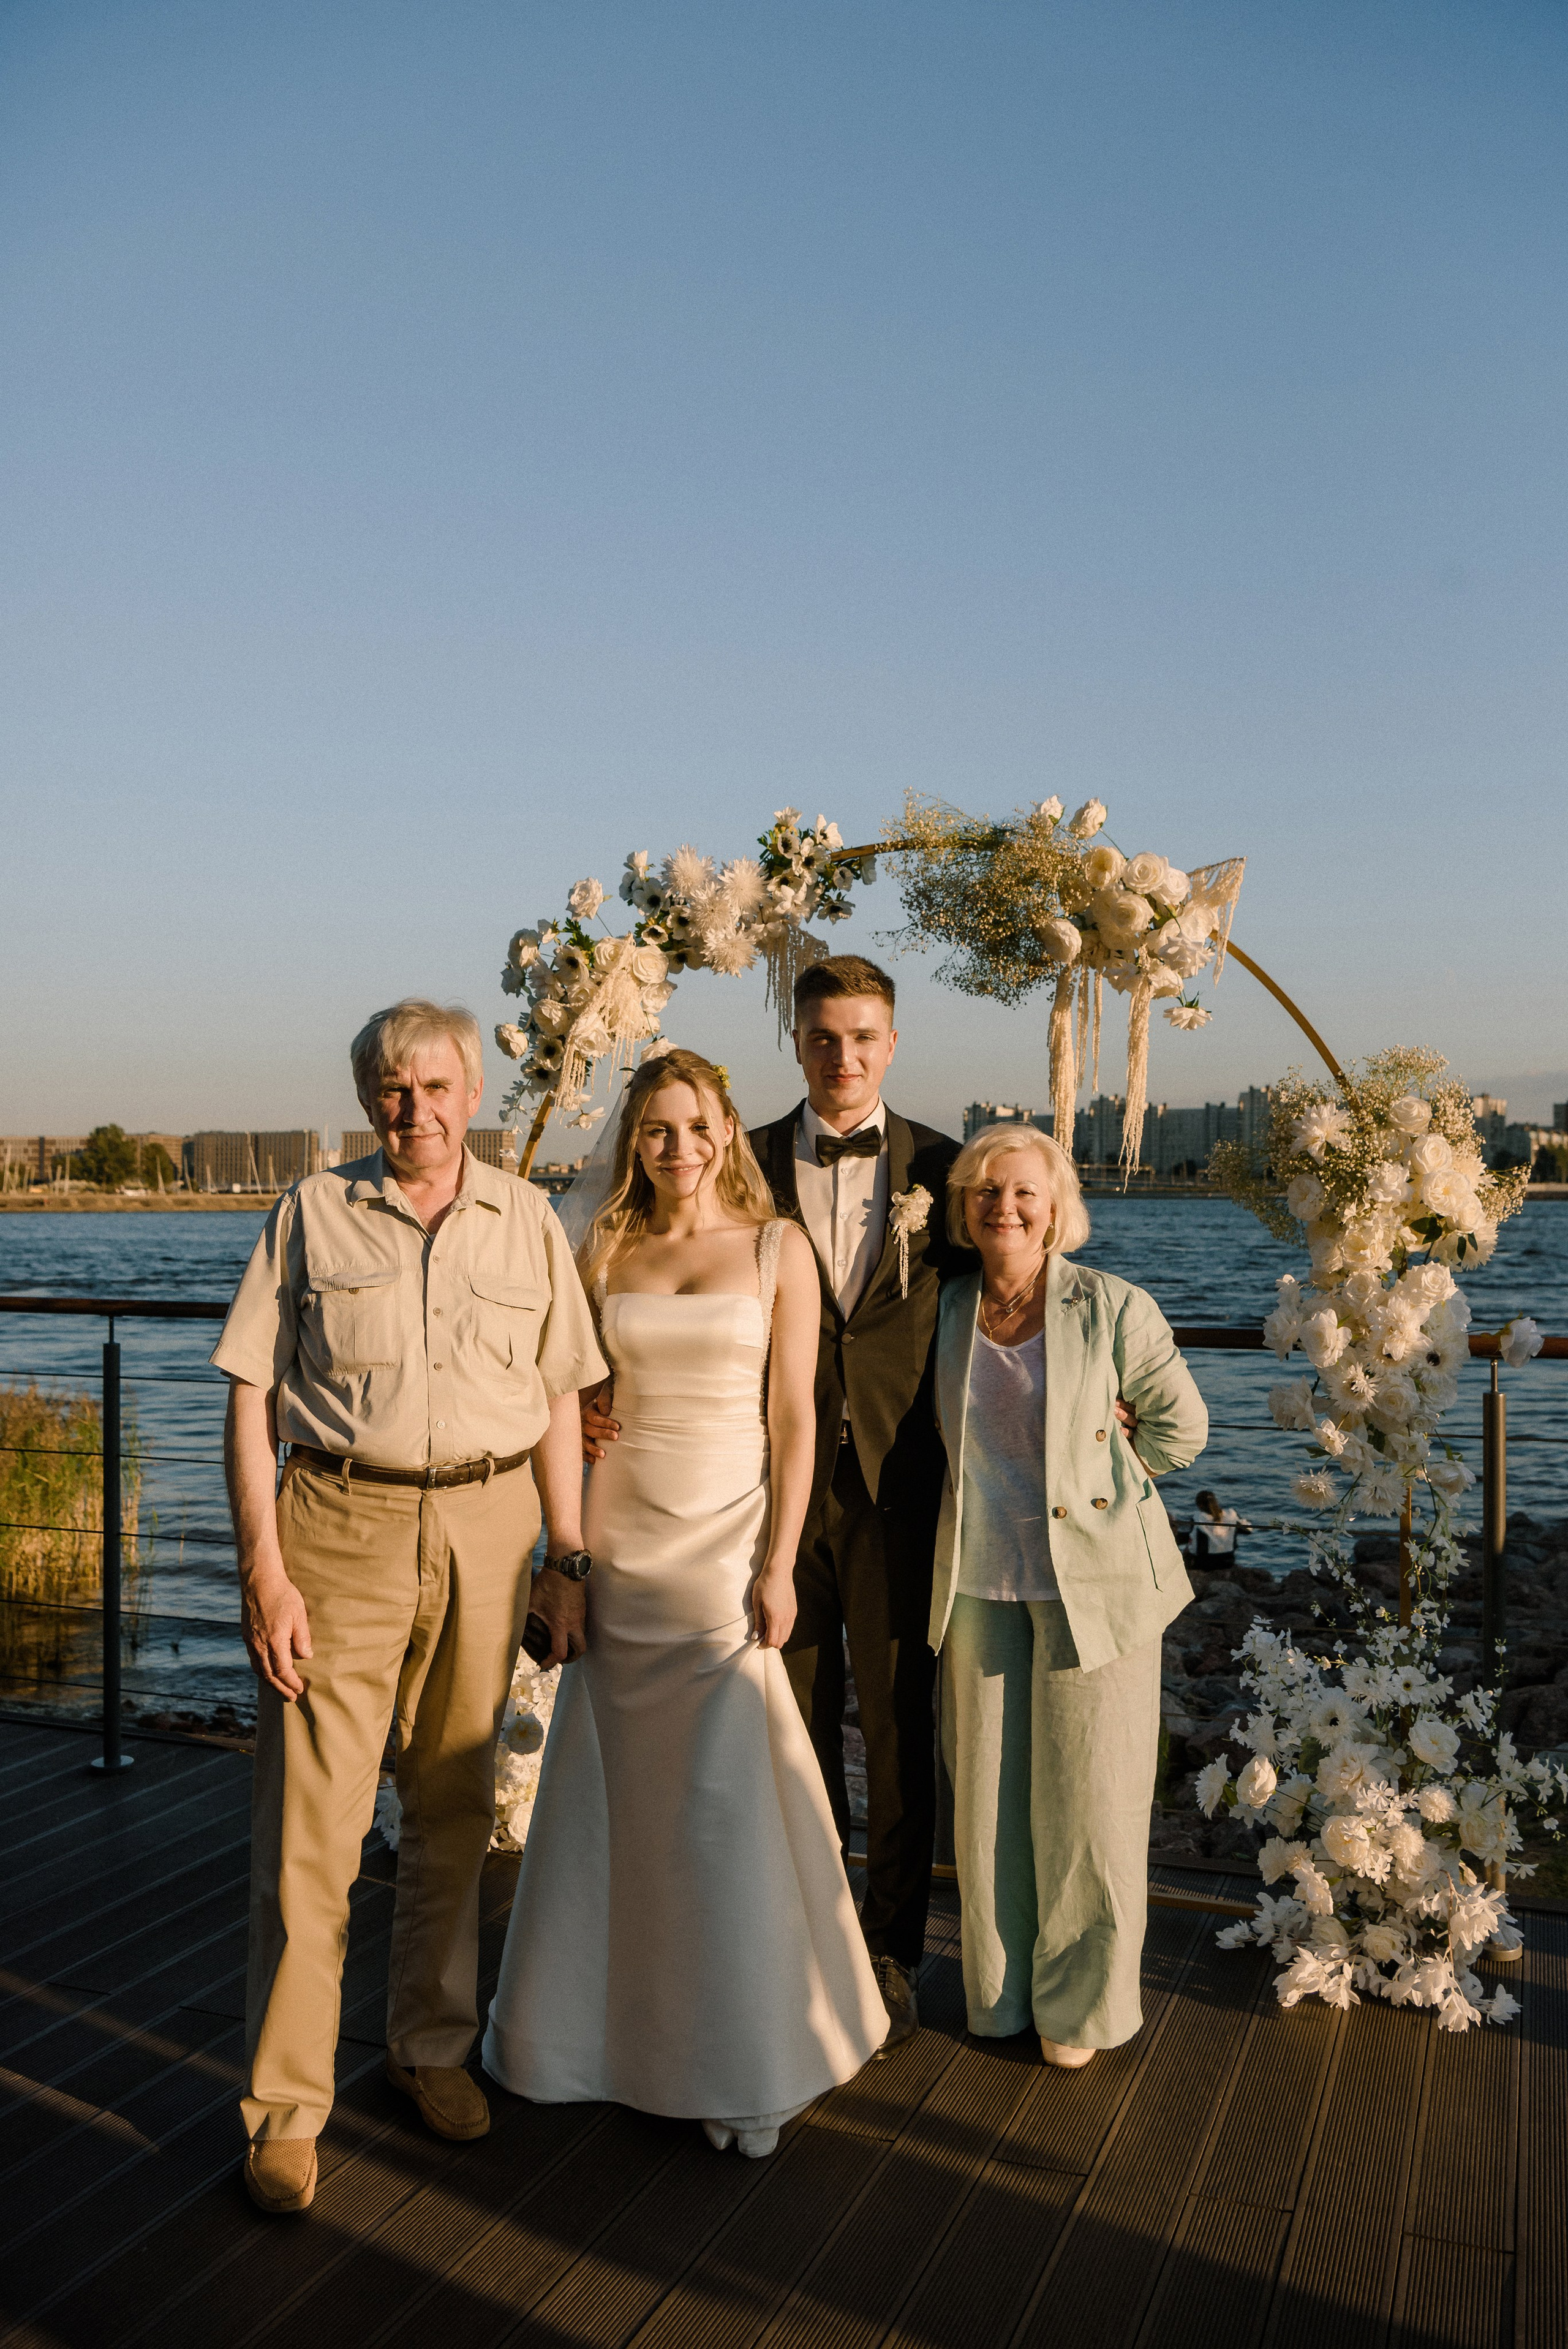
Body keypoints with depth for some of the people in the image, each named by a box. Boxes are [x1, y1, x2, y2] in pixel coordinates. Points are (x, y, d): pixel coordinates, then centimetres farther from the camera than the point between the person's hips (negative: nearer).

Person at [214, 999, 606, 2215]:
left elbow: (559, 1402, 9)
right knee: (311, 1822, -1)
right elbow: (250, 1399, -1)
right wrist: (264, 1567, -9)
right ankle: (286, 2105, 13)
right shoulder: (313, 1213, 2)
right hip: (341, 1528, -2)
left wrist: (567, 1558, 5)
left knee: (456, 1809, 13)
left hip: (487, 1530, 2)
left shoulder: (528, 1221, 7)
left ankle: (433, 2046, 32)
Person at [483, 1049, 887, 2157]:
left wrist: (779, 1565, -9)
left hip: (727, 1537, -3)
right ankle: (616, 2025, 31)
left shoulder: (777, 1249, -1)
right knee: (618, 1796, 12)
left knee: (725, 1803, 1)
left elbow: (794, 1418, -4)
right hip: (618, 1544, 3)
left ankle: (750, 2061, 18)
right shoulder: (603, 1252, 6)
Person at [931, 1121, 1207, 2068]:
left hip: (1093, 1577, -3)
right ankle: (1001, 1988, 32)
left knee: (1086, 1796, 6)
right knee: (987, 1791, 11)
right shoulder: (944, 1309, 0)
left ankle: (1079, 1998, 27)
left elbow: (1182, 1427, 1)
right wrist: (982, 1494, 9)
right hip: (980, 1581, 3)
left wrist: (1083, 1482, 4)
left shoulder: (1114, 1308, -11)